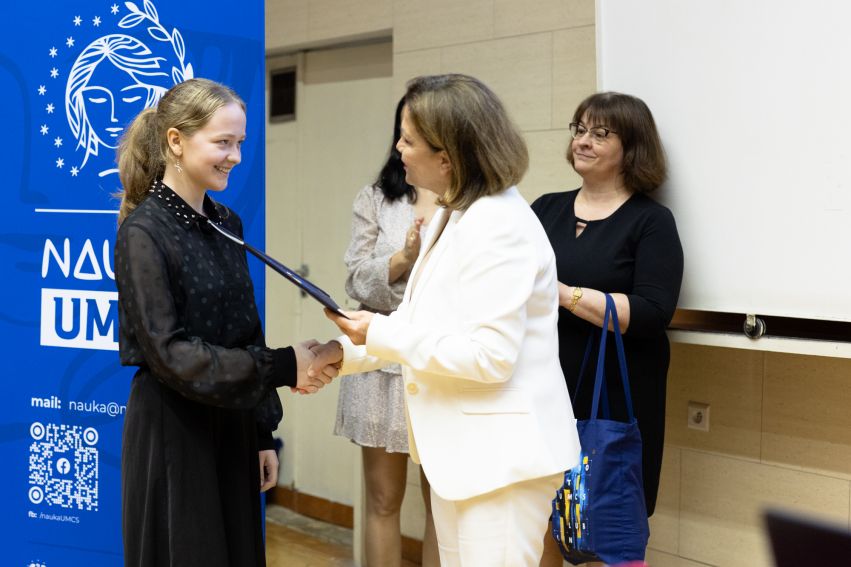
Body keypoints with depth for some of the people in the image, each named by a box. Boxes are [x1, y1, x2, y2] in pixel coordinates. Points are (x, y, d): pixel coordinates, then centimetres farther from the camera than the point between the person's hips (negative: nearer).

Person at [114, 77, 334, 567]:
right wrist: (283, 368, -23)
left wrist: (263, 433, 11)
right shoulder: (144, 233, -14)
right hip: (172, 431, -6)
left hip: (232, 424, 7)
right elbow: (168, 352, -19)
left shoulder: (227, 224, 7)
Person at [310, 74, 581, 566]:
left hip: (502, 455, -10)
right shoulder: (455, 214, 12)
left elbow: (489, 355, -25)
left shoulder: (499, 226, -21)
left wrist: (380, 334, -18)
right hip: (462, 448, 10)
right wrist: (344, 351, 6)